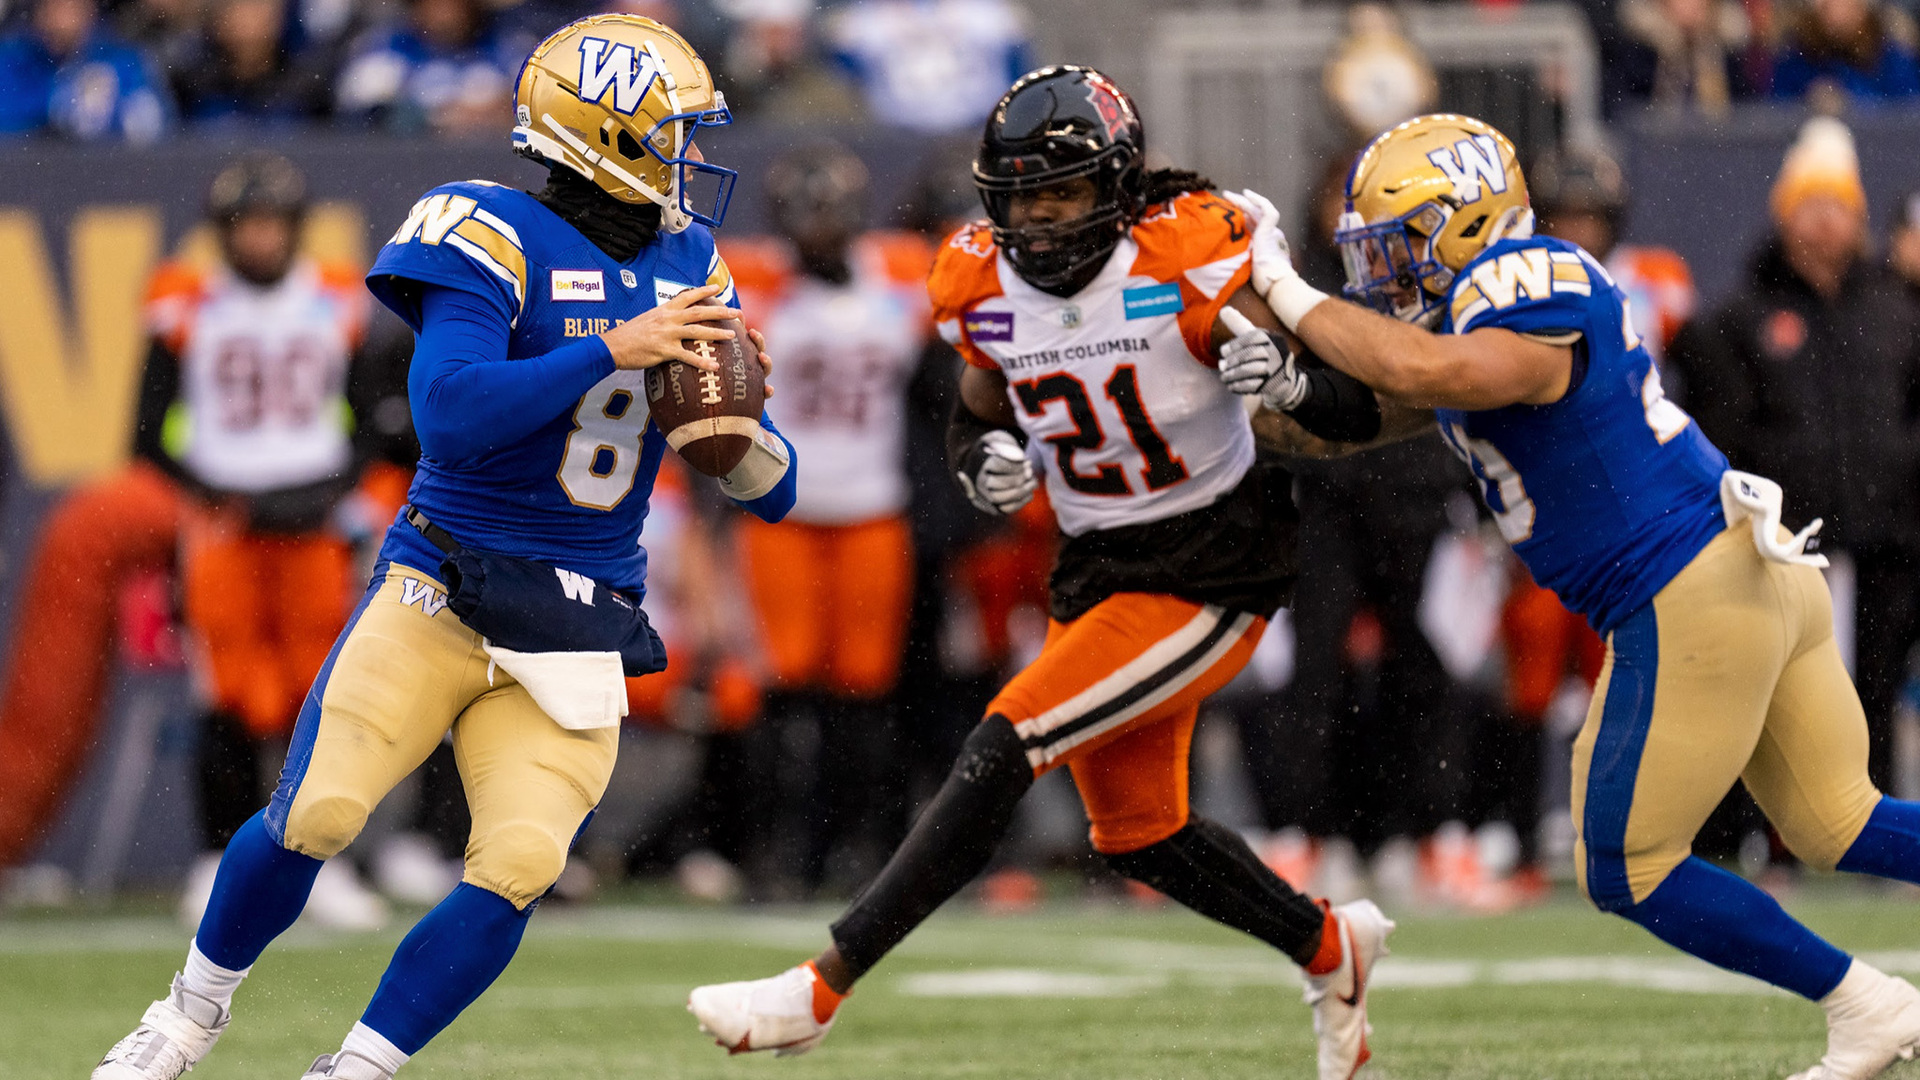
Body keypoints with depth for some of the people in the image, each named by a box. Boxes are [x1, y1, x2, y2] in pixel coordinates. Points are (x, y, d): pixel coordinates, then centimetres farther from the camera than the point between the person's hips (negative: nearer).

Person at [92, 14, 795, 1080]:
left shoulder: (687, 264, 8)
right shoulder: (497, 241, -10)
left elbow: (771, 492, 11)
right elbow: (452, 413, -26)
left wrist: (737, 423, -12)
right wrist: (614, 349, -26)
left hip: (572, 635, 4)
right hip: (438, 593, -4)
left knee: (520, 866, -14)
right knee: (315, 815, -12)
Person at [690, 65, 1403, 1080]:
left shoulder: (1187, 263, -20)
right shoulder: (986, 287, -3)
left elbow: (1358, 408, -18)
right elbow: (975, 422, 15)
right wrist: (988, 464, -8)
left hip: (1208, 577, -8)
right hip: (1096, 576, 8)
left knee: (1001, 750, -17)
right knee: (1138, 835, 15)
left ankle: (821, 988, -16)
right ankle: (1329, 948, 41)